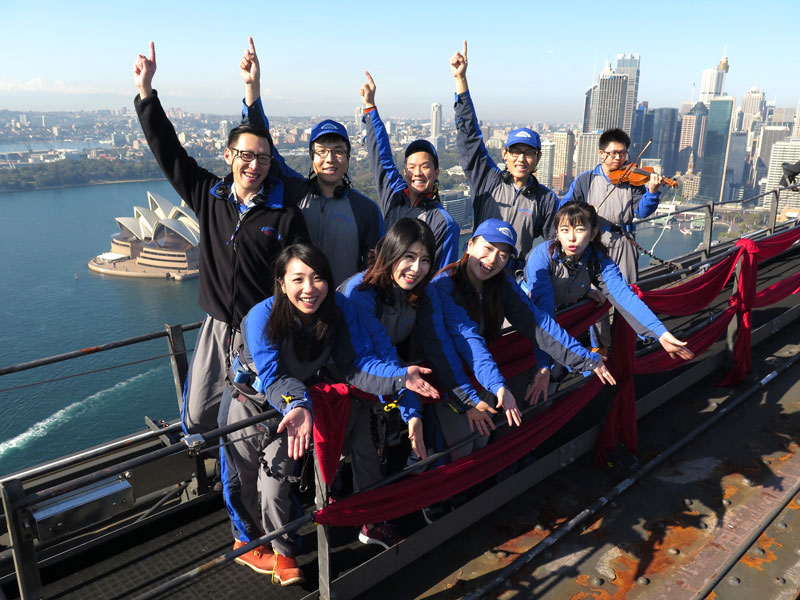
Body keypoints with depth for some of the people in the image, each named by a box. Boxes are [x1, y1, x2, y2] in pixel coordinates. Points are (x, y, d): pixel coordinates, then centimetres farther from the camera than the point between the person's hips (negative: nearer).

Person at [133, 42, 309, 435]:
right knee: (196, 422, 11)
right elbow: (168, 152, 6)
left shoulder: (286, 215, -8)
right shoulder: (209, 196, 2)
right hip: (217, 329, 4)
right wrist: (146, 92, 1)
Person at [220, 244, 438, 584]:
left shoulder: (339, 309, -25)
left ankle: (280, 551, 29)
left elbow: (356, 364, -25)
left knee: (275, 480, 2)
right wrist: (297, 406, -57)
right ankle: (246, 541, 41)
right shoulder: (261, 317, -34)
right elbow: (274, 377, -37)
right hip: (249, 400, -1)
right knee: (243, 477, 13)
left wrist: (399, 377, -41)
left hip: (297, 402, 2)